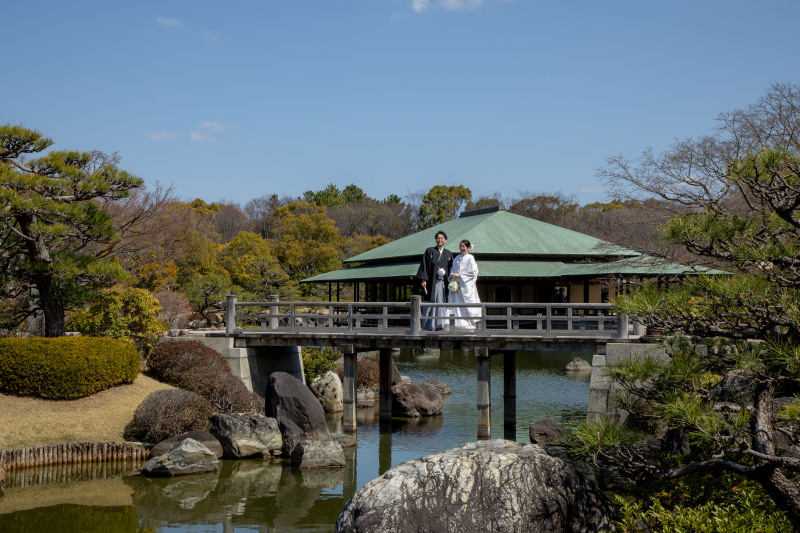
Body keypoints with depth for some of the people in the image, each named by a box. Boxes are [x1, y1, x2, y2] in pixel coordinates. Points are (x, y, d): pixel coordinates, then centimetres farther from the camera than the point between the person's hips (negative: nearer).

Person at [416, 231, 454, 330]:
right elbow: (424, 265, -1)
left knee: (443, 303, -1)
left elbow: (451, 269, 16)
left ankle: (440, 324, 4)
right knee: (431, 303, -5)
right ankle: (430, 325, -1)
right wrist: (424, 280, -9)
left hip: (443, 283, 3)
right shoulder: (429, 251, 5)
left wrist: (445, 273, -2)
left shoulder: (449, 254, 13)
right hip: (432, 282, -3)